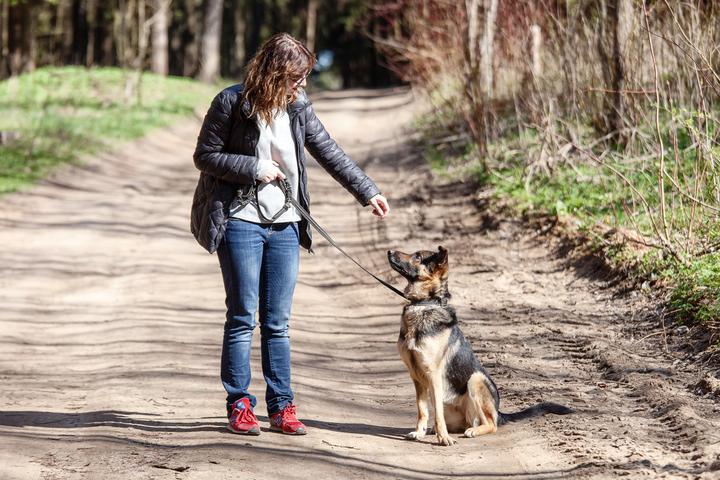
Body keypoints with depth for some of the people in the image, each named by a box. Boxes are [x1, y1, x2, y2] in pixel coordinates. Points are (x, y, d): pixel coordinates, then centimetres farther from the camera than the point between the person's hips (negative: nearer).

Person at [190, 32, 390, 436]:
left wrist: (368, 191, 7)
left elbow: (330, 152, 11)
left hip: (285, 225, 4)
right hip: (241, 222, -4)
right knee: (243, 318, -1)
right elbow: (205, 156, -5)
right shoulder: (232, 103, -8)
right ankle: (240, 406, 5)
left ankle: (281, 407, 9)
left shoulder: (298, 107, 6)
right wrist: (255, 169, -13)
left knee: (278, 323, 6)